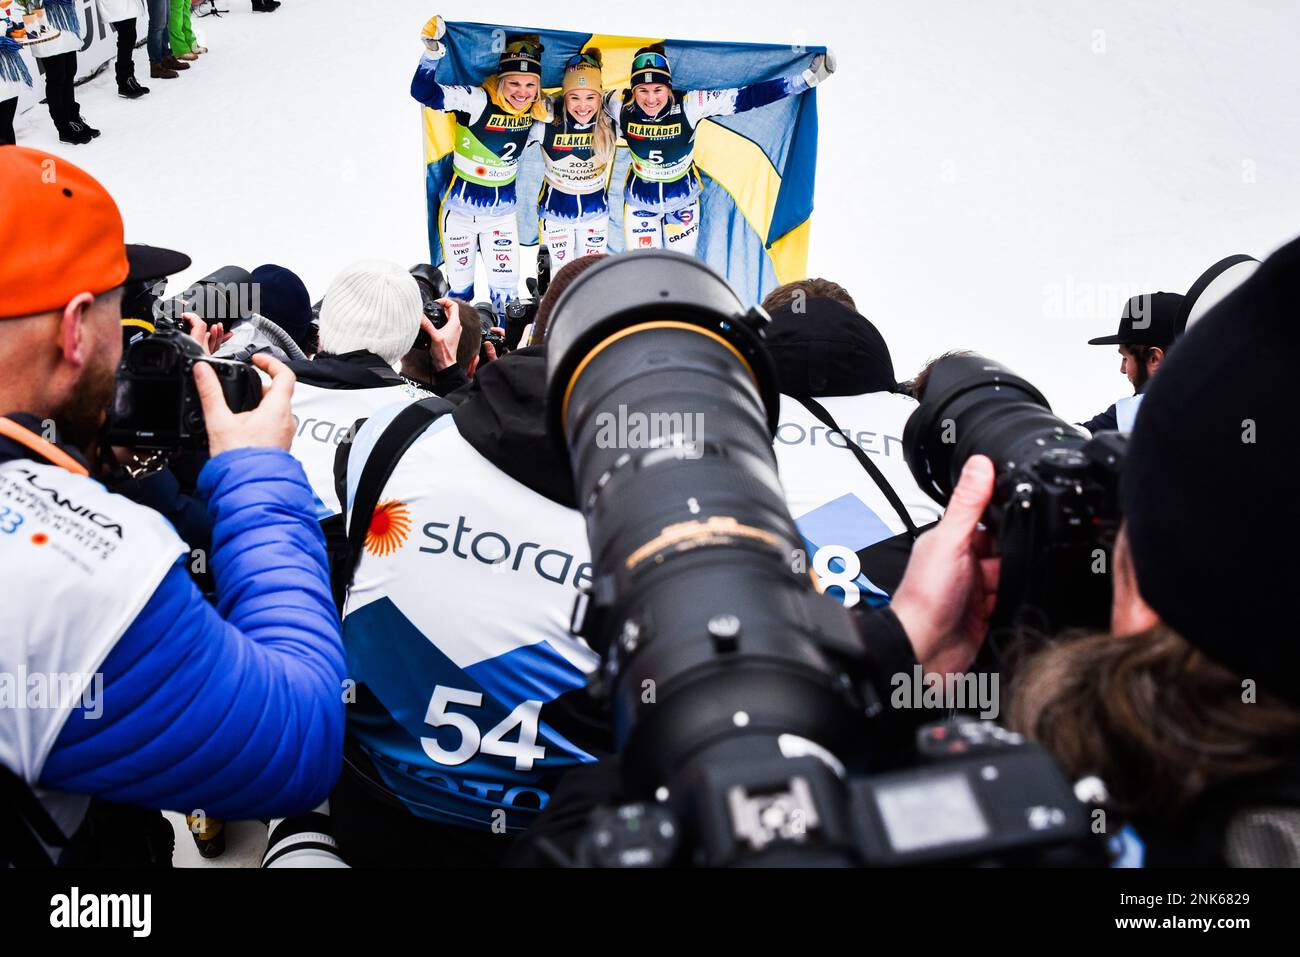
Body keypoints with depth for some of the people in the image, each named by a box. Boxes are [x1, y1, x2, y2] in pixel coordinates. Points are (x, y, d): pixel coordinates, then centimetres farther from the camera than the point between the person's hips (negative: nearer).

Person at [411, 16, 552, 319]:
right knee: (459, 283, 9)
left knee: (506, 285, 7)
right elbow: (425, 92, -33)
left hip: (502, 211, 3)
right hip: (461, 207, -3)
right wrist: (432, 52, -47)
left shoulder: (537, 109, -7)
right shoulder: (479, 101, -23)